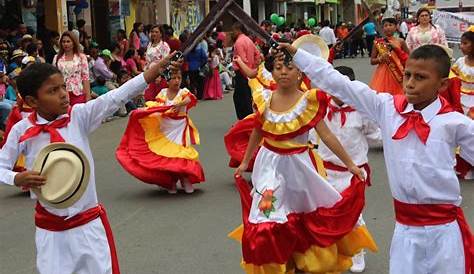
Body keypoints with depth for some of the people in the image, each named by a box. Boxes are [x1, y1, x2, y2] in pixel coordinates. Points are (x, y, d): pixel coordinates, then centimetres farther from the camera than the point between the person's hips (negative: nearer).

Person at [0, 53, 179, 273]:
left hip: (89, 223, 1)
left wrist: (150, 74, -30)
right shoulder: (21, 131, -8)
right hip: (50, 228, 0)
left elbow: (115, 98, -19)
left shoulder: (79, 116, -7)